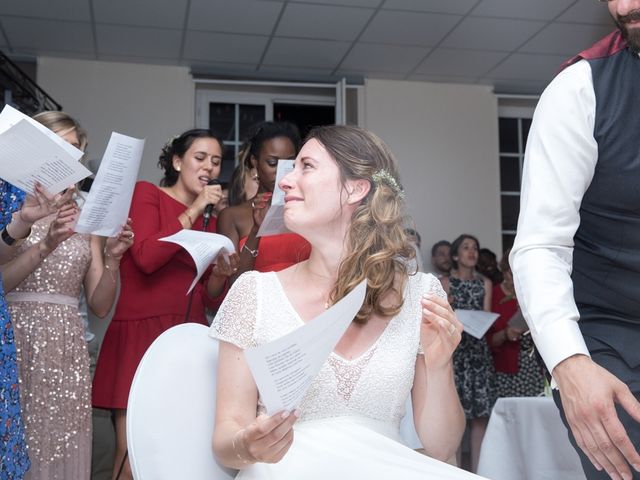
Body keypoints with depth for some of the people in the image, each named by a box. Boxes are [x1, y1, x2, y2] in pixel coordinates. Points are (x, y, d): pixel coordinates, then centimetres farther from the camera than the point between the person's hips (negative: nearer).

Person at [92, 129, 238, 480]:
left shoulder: (210, 218, 18)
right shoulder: (146, 193, 3)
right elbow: (146, 257, -15)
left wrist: (220, 274, -3)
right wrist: (193, 211, -10)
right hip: (142, 334, -5)